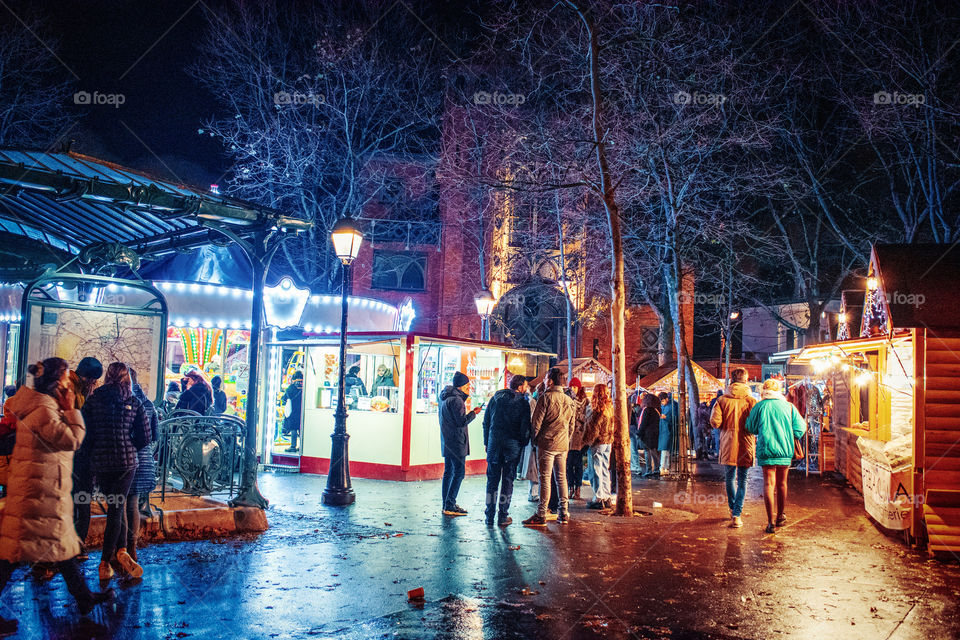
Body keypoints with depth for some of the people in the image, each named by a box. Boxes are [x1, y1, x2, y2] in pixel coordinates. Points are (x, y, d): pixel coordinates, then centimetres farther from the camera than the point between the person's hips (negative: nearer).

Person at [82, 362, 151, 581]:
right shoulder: (134, 403, 0)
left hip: (101, 462, 1)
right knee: (116, 508, 6)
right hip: (126, 461, -1)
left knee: (117, 505, 15)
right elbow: (145, 436, -1)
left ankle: (120, 550, 8)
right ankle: (105, 562, 5)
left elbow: (85, 432, -1)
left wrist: (93, 452, 14)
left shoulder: (93, 400, 2)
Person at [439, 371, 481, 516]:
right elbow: (462, 421, -18)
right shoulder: (456, 399, -17)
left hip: (447, 441, 10)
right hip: (456, 441, -10)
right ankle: (450, 506, -6)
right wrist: (474, 413, -5)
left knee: (448, 472, 13)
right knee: (459, 472, -6)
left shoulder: (445, 396, 13)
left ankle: (447, 504, 17)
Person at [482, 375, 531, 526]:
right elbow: (525, 427, -8)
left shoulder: (496, 398, 8)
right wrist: (523, 443, 7)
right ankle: (503, 516, 6)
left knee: (492, 480, 8)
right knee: (508, 480, 5)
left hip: (494, 444, 3)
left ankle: (490, 516, 8)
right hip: (513, 445, -3)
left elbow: (486, 422, 9)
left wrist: (486, 442, 14)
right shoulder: (523, 403, -4)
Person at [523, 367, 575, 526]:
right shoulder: (570, 401, 9)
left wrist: (536, 438, 4)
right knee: (562, 478, 12)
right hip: (563, 445, 6)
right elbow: (571, 425, 14)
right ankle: (564, 513, 15)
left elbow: (536, 421, -10)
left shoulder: (545, 397, -10)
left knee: (545, 478, -4)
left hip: (546, 443, -6)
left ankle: (541, 515, -2)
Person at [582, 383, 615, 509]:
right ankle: (606, 498, 19)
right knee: (605, 470, 14)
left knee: (597, 471, -2)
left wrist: (587, 440, -5)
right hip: (608, 442, 8)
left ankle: (599, 499, 1)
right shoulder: (610, 408, 8)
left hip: (598, 442, -8)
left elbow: (593, 428, -16)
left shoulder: (598, 410, -17)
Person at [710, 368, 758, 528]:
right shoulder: (751, 401, -6)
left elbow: (715, 422, -10)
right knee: (742, 481, 5)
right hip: (745, 444, -1)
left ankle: (733, 509, 31)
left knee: (730, 478, 17)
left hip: (727, 444, 1)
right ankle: (736, 515, -2)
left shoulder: (722, 400, -3)